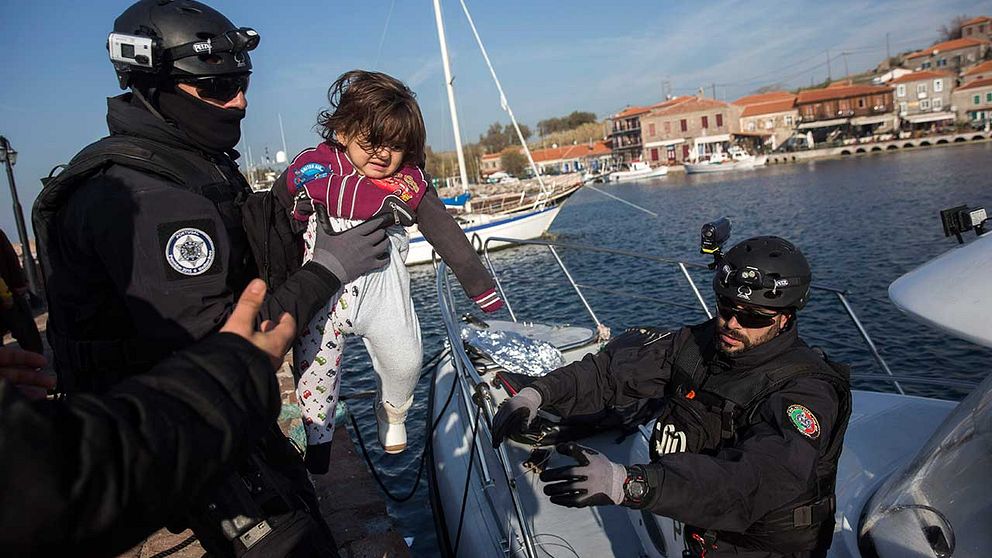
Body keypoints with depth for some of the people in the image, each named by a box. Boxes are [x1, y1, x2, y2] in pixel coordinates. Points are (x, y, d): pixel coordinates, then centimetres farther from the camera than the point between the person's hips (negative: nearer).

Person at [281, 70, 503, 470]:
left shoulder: (410, 183, -2)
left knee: (405, 361, 4)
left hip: (383, 291, 1)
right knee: (315, 370, 8)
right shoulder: (311, 171, -6)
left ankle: (392, 411, 40)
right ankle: (317, 440, 34)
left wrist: (483, 290, 4)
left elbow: (447, 235, 3)